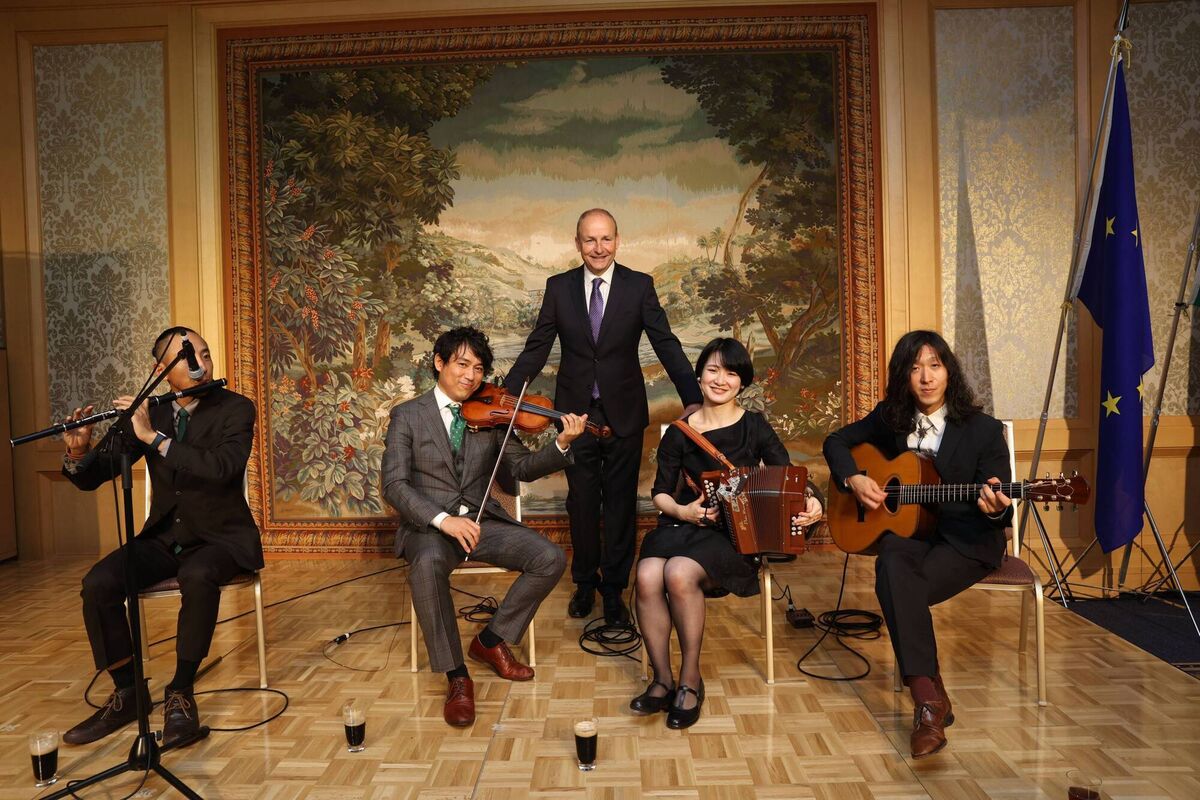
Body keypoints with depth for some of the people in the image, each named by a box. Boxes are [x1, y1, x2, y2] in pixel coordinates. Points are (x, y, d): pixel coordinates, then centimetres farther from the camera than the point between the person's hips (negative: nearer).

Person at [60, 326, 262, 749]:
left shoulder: (236, 409, -8)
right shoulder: (149, 415, 4)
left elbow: (221, 467, -26)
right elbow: (93, 477, 5)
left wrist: (155, 437, -28)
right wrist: (78, 452, -18)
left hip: (221, 537, -4)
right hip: (164, 537, 4)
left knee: (197, 577, -36)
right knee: (97, 583, -20)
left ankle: (181, 693, -20)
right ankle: (128, 692, -4)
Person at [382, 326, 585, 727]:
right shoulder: (407, 416, 1)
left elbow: (522, 467, 5)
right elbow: (394, 485, -9)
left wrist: (562, 445, -15)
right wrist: (443, 519, -24)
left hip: (482, 521, 3)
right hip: (428, 526, -3)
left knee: (551, 558, -18)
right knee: (427, 565, -37)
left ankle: (492, 640, 3)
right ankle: (457, 676, -19)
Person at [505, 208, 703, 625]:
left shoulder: (640, 286, -3)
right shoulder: (558, 287, 1)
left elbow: (666, 344, -7)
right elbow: (536, 348, 2)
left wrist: (693, 398, -18)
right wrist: (505, 396, -8)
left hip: (623, 412, -1)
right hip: (575, 411, 1)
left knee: (620, 503, 8)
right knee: (582, 502, 12)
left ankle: (614, 589, 23)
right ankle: (585, 582, 31)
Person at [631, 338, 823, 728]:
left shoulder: (755, 427, 5)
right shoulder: (678, 433, 9)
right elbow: (661, 492, 10)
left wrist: (811, 502, -19)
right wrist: (681, 511, -11)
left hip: (734, 532, -2)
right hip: (683, 524, 2)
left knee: (680, 573, -32)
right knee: (648, 577, -30)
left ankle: (690, 679, -12)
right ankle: (662, 680, -12)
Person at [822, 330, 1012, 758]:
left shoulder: (983, 430, -5)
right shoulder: (891, 418, 5)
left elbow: (998, 508, -6)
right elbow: (837, 441, 14)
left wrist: (995, 509, -31)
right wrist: (853, 478, -5)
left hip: (966, 539, -3)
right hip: (907, 528, 3)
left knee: (899, 590, -31)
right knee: (893, 563, -34)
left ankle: (928, 704, -19)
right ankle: (929, 698, -34)